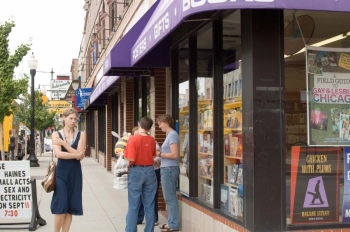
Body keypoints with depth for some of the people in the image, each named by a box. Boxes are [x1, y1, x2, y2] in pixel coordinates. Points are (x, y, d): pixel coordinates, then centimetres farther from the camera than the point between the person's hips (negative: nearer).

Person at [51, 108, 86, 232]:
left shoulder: (81, 135, 2)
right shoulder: (56, 134, 1)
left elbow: (80, 155, -10)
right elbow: (59, 154, -13)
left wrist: (63, 143, -11)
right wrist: (76, 154, -13)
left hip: (75, 173, 2)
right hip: (61, 172, -1)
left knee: (70, 206, 5)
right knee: (60, 206, -6)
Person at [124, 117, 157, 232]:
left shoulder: (133, 139, -13)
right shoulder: (152, 140, 3)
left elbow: (131, 158, -18)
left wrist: (124, 154, 0)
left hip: (136, 172, -4)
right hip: (150, 171, 4)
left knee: (133, 205, 3)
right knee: (149, 205, 9)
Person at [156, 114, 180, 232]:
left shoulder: (172, 135, -13)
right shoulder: (170, 134, 16)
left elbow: (175, 155, -20)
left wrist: (159, 154, -14)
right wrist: (160, 154, 3)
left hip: (169, 169, -10)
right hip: (167, 169, 10)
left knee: (170, 198, -3)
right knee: (169, 198, 14)